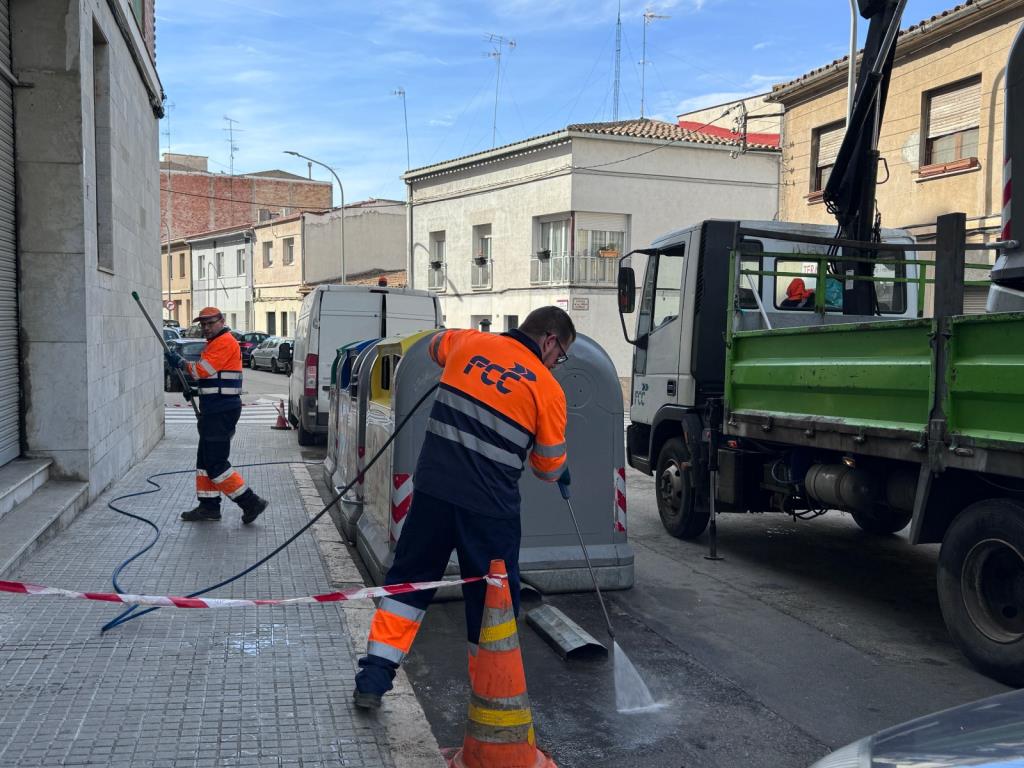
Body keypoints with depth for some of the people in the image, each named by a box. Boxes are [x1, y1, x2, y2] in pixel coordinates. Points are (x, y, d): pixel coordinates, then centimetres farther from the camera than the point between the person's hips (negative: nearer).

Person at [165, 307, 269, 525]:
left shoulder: (224, 342, -13)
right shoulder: (215, 343, 21)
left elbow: (202, 371, -17)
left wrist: (180, 363, -3)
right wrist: (194, 388, 12)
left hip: (221, 411, -11)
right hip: (215, 410, 11)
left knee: (215, 462, -10)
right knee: (205, 459, 14)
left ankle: (250, 502, -7)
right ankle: (208, 506, 20)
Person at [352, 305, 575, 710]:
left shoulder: (469, 342, 6)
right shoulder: (548, 389, -3)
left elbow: (434, 346, 31)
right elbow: (550, 469, 5)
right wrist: (561, 473, 28)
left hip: (433, 489, 4)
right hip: (489, 507, -3)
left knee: (408, 580, 18)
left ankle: (373, 680, 22)